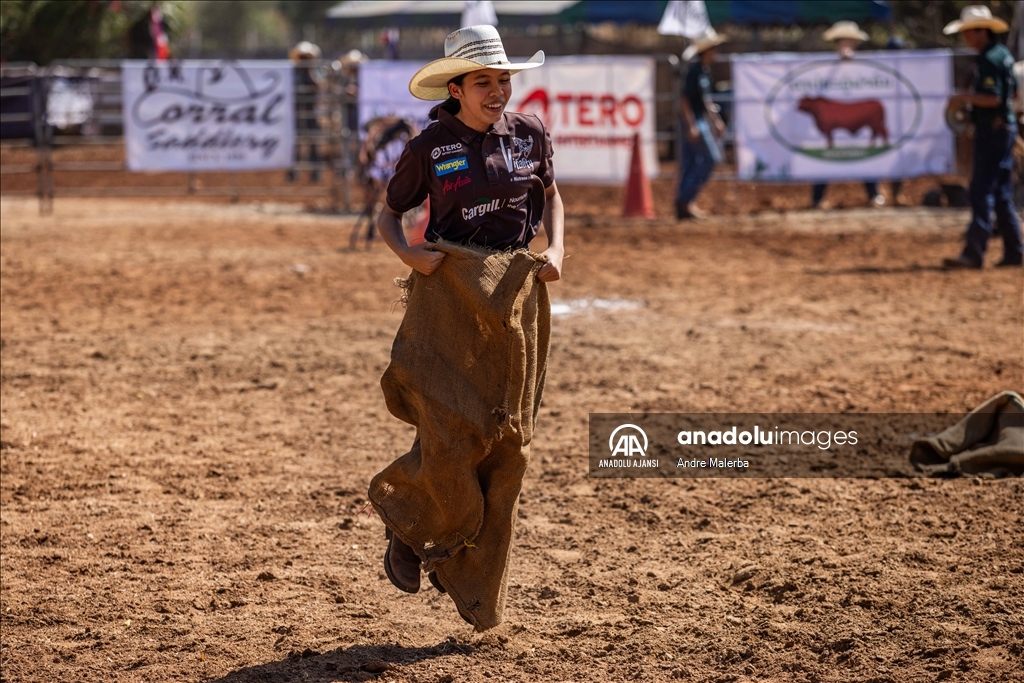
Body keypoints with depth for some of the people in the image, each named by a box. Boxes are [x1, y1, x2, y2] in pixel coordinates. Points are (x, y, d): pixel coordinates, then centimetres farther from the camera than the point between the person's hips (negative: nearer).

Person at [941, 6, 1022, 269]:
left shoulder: (988, 60, -17)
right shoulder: (1003, 54, 13)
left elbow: (993, 98, -25)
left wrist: (965, 98, -15)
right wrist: (970, 100, 19)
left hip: (992, 130, -10)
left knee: (982, 192, -11)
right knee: (1002, 194, 14)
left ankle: (974, 254, -14)